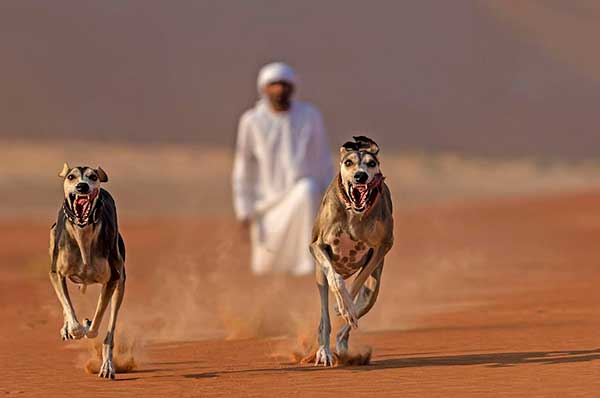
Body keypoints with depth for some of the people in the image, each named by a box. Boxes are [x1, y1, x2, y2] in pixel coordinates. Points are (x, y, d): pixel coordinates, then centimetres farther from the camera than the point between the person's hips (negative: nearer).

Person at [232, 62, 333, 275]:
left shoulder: (310, 115, 2)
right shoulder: (252, 121, 0)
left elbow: (323, 161, 7)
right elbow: (243, 170, 4)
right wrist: (244, 211, -2)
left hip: (307, 196, 0)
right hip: (268, 202, 0)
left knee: (306, 189, -37)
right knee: (266, 269, -9)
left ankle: (308, 269, -35)